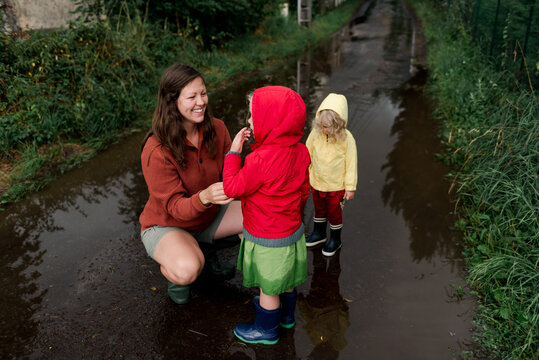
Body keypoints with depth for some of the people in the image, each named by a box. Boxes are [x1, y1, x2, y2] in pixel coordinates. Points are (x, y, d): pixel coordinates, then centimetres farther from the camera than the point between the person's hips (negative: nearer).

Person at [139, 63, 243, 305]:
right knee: (187, 270, -37)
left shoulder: (217, 129, -13)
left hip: (210, 215, 6)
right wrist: (204, 197, -47)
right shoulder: (156, 151, -28)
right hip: (167, 225, -5)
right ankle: (174, 275, 4)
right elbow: (175, 207, -26)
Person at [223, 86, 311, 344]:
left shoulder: (261, 160, -33)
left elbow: (232, 188, -20)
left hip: (267, 242, -8)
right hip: (293, 231, 8)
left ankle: (266, 329, 38)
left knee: (268, 287, 15)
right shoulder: (300, 151, -8)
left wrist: (234, 152, -13)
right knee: (286, 280, 29)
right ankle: (286, 315, 52)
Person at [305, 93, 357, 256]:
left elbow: (351, 163, -13)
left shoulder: (346, 138, -22)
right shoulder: (315, 133, -16)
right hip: (317, 182, 3)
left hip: (336, 186, -3)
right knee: (319, 210, 24)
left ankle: (335, 239, 39)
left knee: (334, 213, 16)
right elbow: (307, 154, 0)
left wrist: (350, 187, -9)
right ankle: (319, 233, 48)